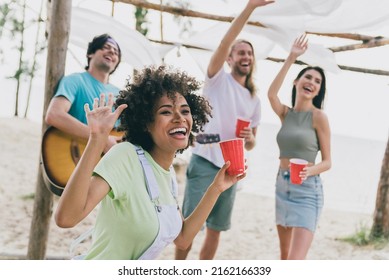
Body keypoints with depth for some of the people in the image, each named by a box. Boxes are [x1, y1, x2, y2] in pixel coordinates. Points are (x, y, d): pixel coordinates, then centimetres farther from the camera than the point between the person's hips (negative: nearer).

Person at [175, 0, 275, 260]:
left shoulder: (254, 100, 15)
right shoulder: (218, 79, 1)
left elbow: (251, 144, 20)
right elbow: (224, 43, -17)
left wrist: (250, 138, -6)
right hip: (204, 163, -5)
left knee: (216, 229, 11)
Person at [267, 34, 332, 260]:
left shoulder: (318, 116, -7)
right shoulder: (286, 113, 7)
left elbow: (327, 162, -7)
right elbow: (271, 94, -15)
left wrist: (309, 171, -28)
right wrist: (291, 59, -15)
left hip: (307, 189, -6)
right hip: (282, 186, 6)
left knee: (295, 261, -16)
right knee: (284, 256, 15)